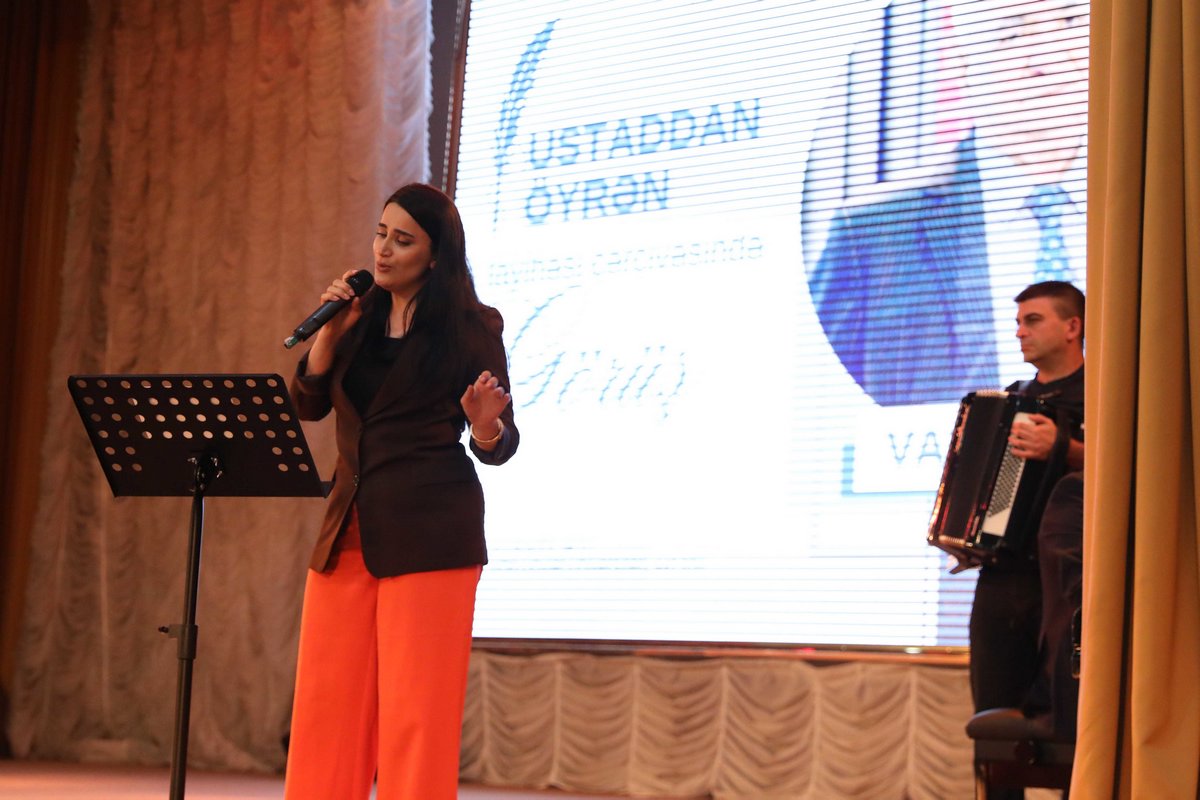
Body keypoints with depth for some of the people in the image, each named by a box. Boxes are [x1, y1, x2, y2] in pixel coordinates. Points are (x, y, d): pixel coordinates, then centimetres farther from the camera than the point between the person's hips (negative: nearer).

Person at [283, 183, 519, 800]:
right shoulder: (362, 318, 14)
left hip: (429, 531, -5)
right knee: (326, 704, 5)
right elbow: (307, 403, 6)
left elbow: (497, 448, 0)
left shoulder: (471, 326, 0)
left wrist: (485, 424, -22)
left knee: (414, 712, -6)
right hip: (350, 528, 6)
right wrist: (330, 329, -4)